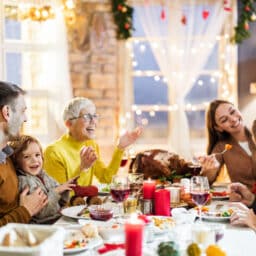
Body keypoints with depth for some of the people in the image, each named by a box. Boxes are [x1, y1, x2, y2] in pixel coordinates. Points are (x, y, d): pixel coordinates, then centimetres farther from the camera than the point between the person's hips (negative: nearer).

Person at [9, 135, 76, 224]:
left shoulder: (44, 175, 8)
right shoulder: (23, 181, -13)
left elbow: (61, 203, 16)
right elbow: (40, 213, -19)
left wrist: (64, 189, -3)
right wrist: (56, 191, -18)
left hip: (59, 218, 7)